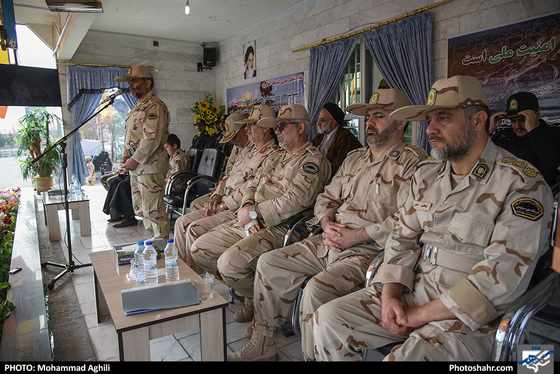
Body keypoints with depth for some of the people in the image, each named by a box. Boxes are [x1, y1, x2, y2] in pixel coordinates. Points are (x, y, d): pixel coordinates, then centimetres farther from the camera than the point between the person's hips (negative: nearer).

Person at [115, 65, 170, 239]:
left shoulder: (154, 106, -11)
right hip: (136, 167, 10)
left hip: (150, 166, -10)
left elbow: (152, 139, -20)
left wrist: (134, 160, -16)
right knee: (140, 209, 15)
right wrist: (126, 156, 10)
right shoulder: (138, 106, 21)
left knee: (153, 210, -7)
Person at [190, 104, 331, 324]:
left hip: (278, 229, -9)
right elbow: (253, 186, 19)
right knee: (199, 249, 4)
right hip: (249, 223, 9)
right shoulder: (274, 157, 21)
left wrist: (254, 213, -14)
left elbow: (294, 201, -21)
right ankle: (250, 292, 13)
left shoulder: (313, 161, -8)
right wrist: (247, 206, -4)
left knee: (229, 262, -28)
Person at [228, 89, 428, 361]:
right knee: (269, 262, 2)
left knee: (317, 289, -31)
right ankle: (262, 344, 14)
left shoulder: (412, 161, -5)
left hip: (370, 250, -8)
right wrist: (328, 226, 0)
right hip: (329, 243, 8)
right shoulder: (354, 157, 19)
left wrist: (357, 236, -17)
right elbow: (326, 198, 22)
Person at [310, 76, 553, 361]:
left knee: (404, 357, -30)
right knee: (328, 319, -7)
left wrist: (420, 314, -17)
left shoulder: (523, 183, -10)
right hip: (412, 292, 6)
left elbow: (504, 276, -18)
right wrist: (390, 294, -6)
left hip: (470, 313, -5)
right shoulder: (426, 173, 10)